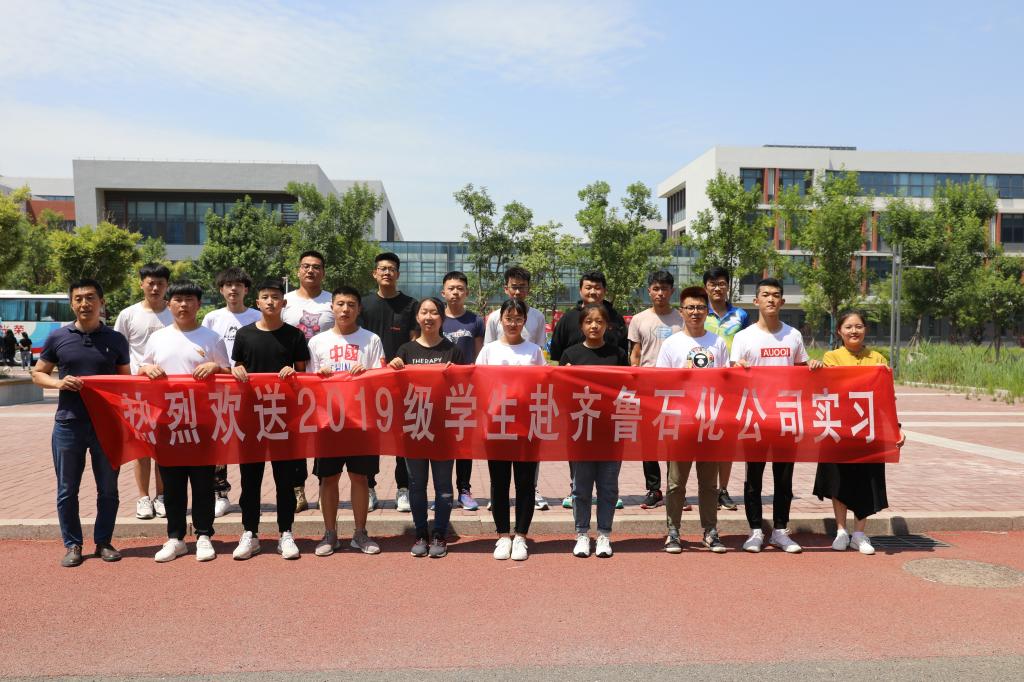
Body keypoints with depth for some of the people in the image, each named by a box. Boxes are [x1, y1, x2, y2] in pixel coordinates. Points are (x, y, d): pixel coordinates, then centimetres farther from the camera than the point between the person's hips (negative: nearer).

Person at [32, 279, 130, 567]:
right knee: (67, 490, 8)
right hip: (68, 423, 0)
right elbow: (37, 374, 10)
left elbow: (126, 380, 11)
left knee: (108, 489, 8)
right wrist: (58, 383, -11)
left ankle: (104, 542, 23)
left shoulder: (116, 340, 4)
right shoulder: (58, 337, 3)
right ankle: (72, 545, 21)